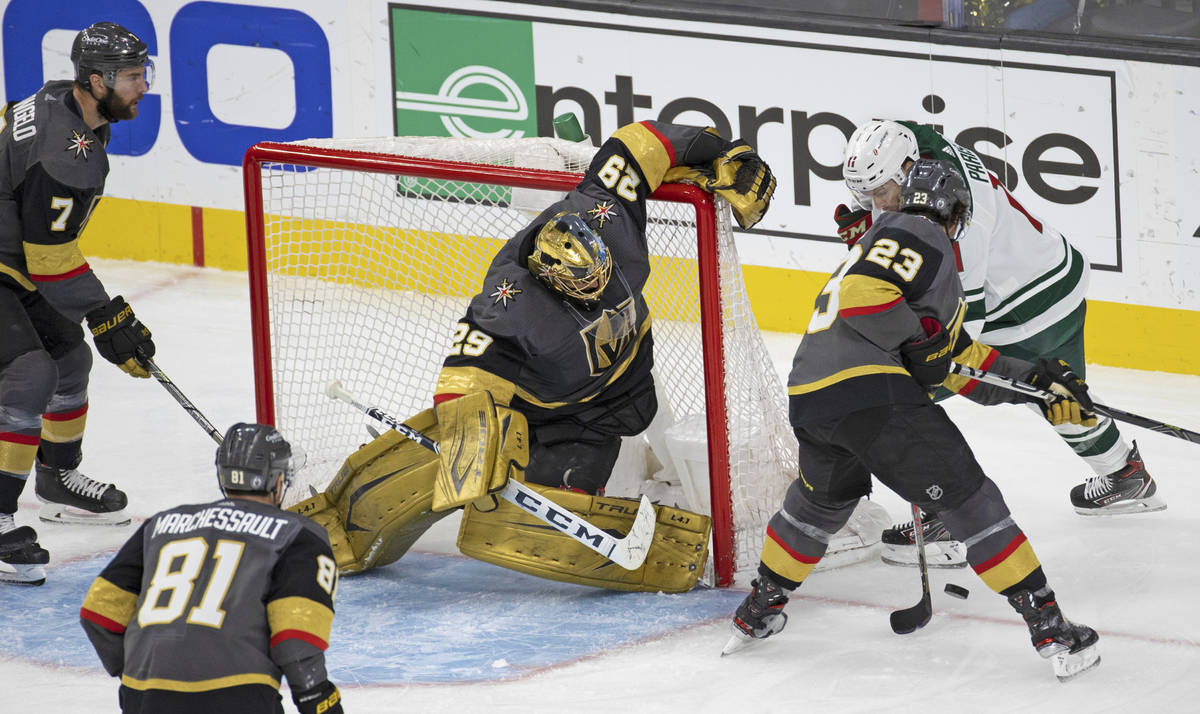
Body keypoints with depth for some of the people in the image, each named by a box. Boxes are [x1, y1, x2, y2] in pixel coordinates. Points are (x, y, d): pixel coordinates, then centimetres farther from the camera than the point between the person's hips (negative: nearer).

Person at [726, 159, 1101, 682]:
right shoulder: (920, 235, 1)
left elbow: (962, 363, 32)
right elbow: (862, 291, -18)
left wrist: (1038, 383, 27)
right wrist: (923, 339, -6)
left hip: (807, 398, 9)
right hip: (869, 391, -9)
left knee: (820, 501, 34)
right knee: (967, 498, -3)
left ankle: (757, 614, 45)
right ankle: (1049, 627, -5)